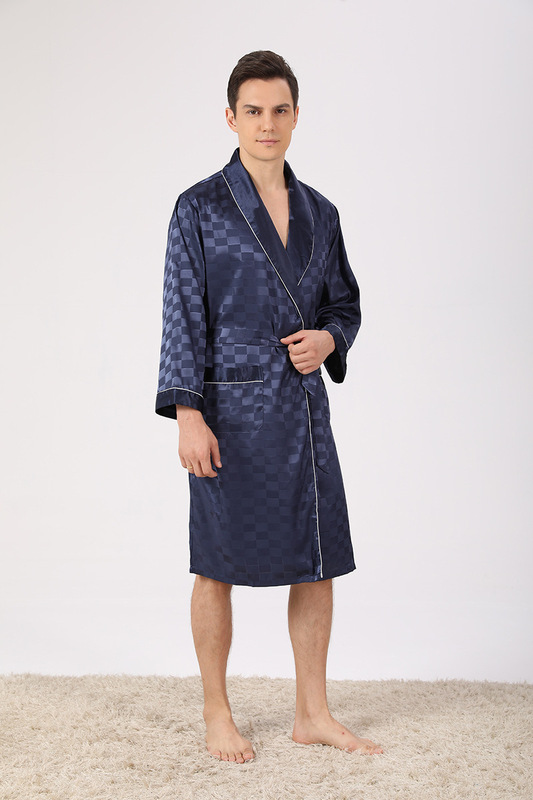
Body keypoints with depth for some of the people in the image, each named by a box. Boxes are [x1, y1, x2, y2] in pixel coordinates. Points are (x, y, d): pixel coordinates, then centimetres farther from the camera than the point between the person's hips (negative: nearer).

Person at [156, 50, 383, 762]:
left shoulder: (320, 213, 11)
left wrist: (328, 338, -4)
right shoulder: (200, 208, -3)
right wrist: (188, 415, -14)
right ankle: (217, 716, 20)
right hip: (233, 408, -5)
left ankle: (313, 713, 23)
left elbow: (344, 302, 19)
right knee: (219, 566, 4)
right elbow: (183, 316, -7)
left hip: (304, 407, 5)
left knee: (318, 561, 8)